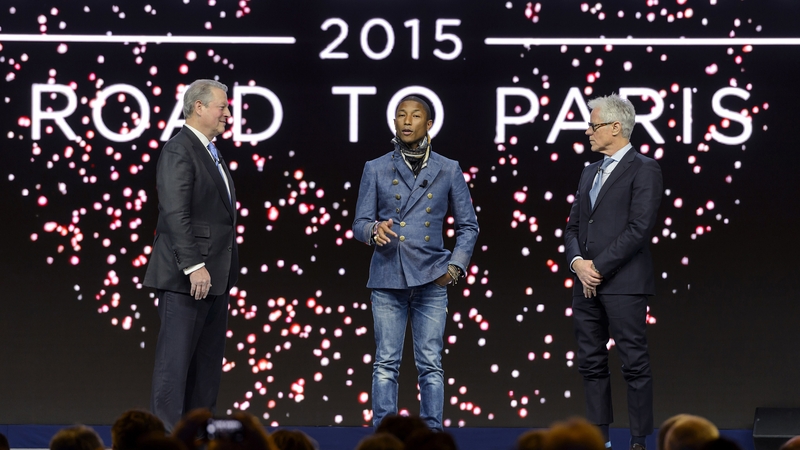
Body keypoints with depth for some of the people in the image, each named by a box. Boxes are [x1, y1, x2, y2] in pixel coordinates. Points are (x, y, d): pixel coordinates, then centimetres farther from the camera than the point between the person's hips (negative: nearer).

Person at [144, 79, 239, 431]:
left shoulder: (211, 152, 18)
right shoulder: (179, 151, -12)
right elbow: (175, 214, -20)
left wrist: (226, 271, 16)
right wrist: (194, 266, -25)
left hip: (214, 277, 10)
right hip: (185, 277, -10)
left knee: (208, 362, 11)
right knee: (176, 360, -7)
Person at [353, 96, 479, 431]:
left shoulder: (448, 170, 8)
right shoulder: (376, 169, 7)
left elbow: (468, 226, 11)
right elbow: (359, 223, 5)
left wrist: (455, 267, -1)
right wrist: (374, 230, -18)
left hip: (431, 279, 0)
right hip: (387, 279, 0)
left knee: (430, 365, -1)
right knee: (386, 364, 0)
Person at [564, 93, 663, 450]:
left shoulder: (643, 169, -5)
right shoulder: (590, 173, 19)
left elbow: (639, 228, -14)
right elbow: (574, 227, 17)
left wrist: (599, 268, -13)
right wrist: (578, 262, -3)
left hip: (623, 283, -8)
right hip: (586, 284, 8)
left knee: (635, 364, -4)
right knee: (591, 363, 9)